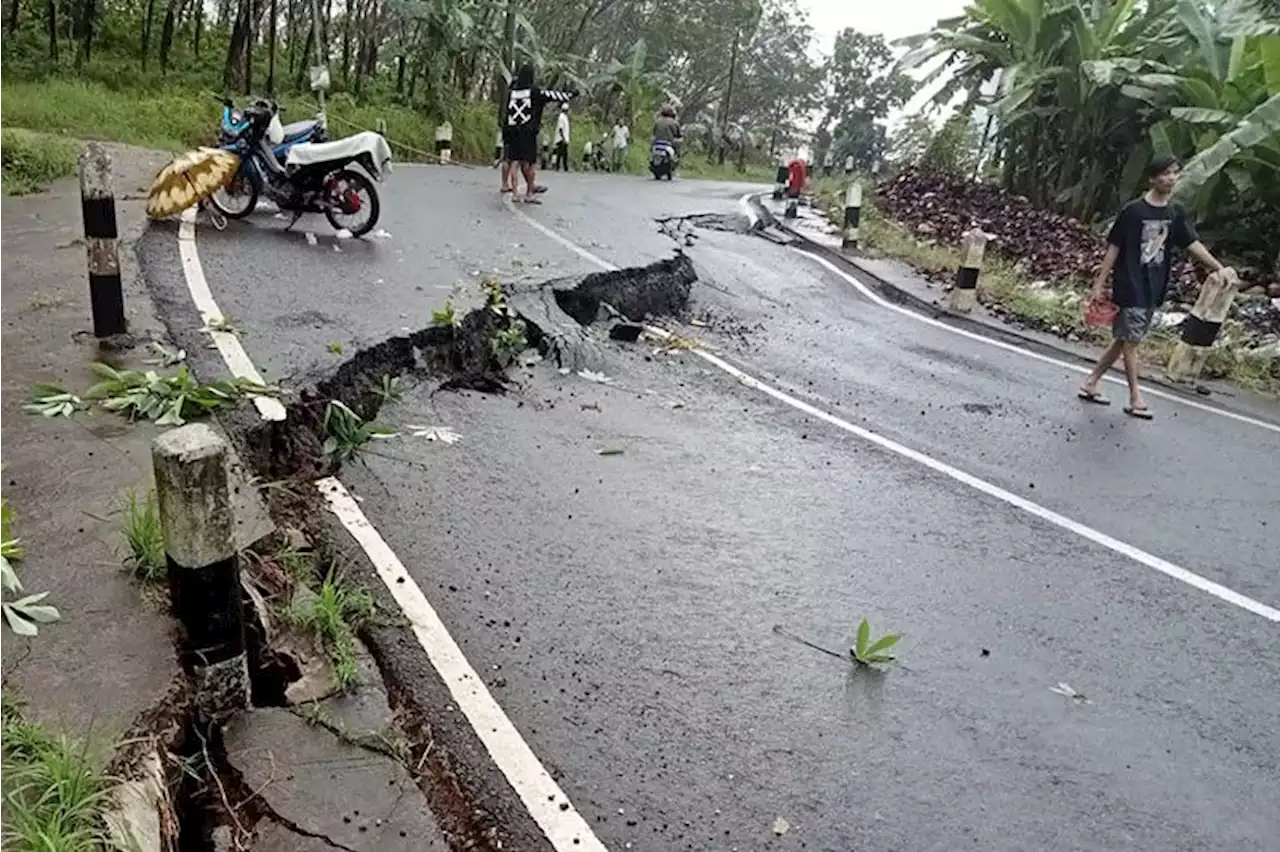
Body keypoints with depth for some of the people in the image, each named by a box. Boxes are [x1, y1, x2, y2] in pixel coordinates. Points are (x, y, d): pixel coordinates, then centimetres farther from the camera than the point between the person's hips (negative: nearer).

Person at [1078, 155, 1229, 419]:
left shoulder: (1176, 212, 6)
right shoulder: (1133, 210, -9)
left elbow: (1193, 244, 4)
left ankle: (1090, 384, 21)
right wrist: (1100, 283, -8)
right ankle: (1135, 399, 6)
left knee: (1124, 340, 10)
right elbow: (1114, 248, -7)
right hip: (1129, 286, -6)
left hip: (1154, 289, 6)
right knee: (1130, 341, 0)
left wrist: (1219, 268, -6)